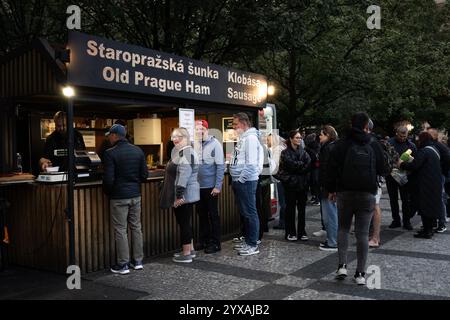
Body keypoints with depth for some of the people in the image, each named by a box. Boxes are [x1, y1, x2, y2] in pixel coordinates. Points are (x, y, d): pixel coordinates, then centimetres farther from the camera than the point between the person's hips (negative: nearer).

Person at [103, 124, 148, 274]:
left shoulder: (110, 153, -13)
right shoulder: (138, 151, 3)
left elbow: (108, 179, -16)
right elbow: (144, 174, 4)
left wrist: (108, 192, 2)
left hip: (119, 196, -5)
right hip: (136, 195, 5)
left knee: (120, 230, 3)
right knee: (136, 227, 13)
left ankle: (123, 264, 8)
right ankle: (138, 261, 21)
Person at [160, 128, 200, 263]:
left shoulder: (186, 152, -17)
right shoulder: (181, 151, 17)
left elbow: (184, 175, -25)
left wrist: (179, 195, -27)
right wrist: (179, 195, 21)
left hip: (184, 195, -10)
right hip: (187, 195, 10)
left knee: (183, 222, -3)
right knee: (185, 222, 17)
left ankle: (186, 254, 6)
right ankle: (190, 249, 27)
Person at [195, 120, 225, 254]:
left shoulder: (214, 144, -9)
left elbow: (220, 166, -11)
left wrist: (218, 186, -15)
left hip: (211, 186, -5)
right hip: (198, 186, 5)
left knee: (213, 215, 4)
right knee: (201, 214, 14)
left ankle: (215, 243, 13)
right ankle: (203, 240, 26)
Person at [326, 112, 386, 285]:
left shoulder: (341, 145, -2)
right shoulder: (374, 145, 0)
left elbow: (332, 169, -2)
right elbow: (382, 170, 7)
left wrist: (331, 190, 7)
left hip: (345, 193, 0)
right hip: (368, 194, 0)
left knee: (343, 228, 14)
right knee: (362, 232, 4)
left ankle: (342, 265, 3)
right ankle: (360, 273, 7)